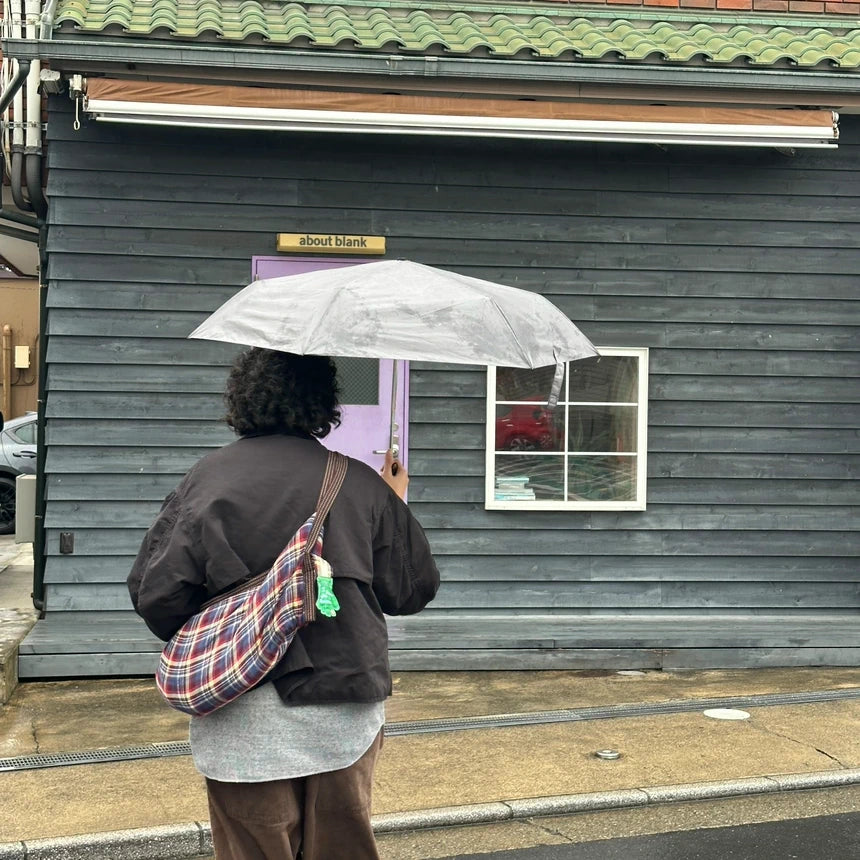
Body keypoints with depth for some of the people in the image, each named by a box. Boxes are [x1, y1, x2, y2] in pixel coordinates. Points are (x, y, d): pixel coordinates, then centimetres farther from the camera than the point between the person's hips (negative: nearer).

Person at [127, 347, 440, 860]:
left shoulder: (208, 477, -4)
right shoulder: (361, 483, -2)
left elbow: (155, 592, -6)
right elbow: (413, 591, 5)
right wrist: (395, 507, 20)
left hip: (241, 725, -1)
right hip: (345, 714, 1)